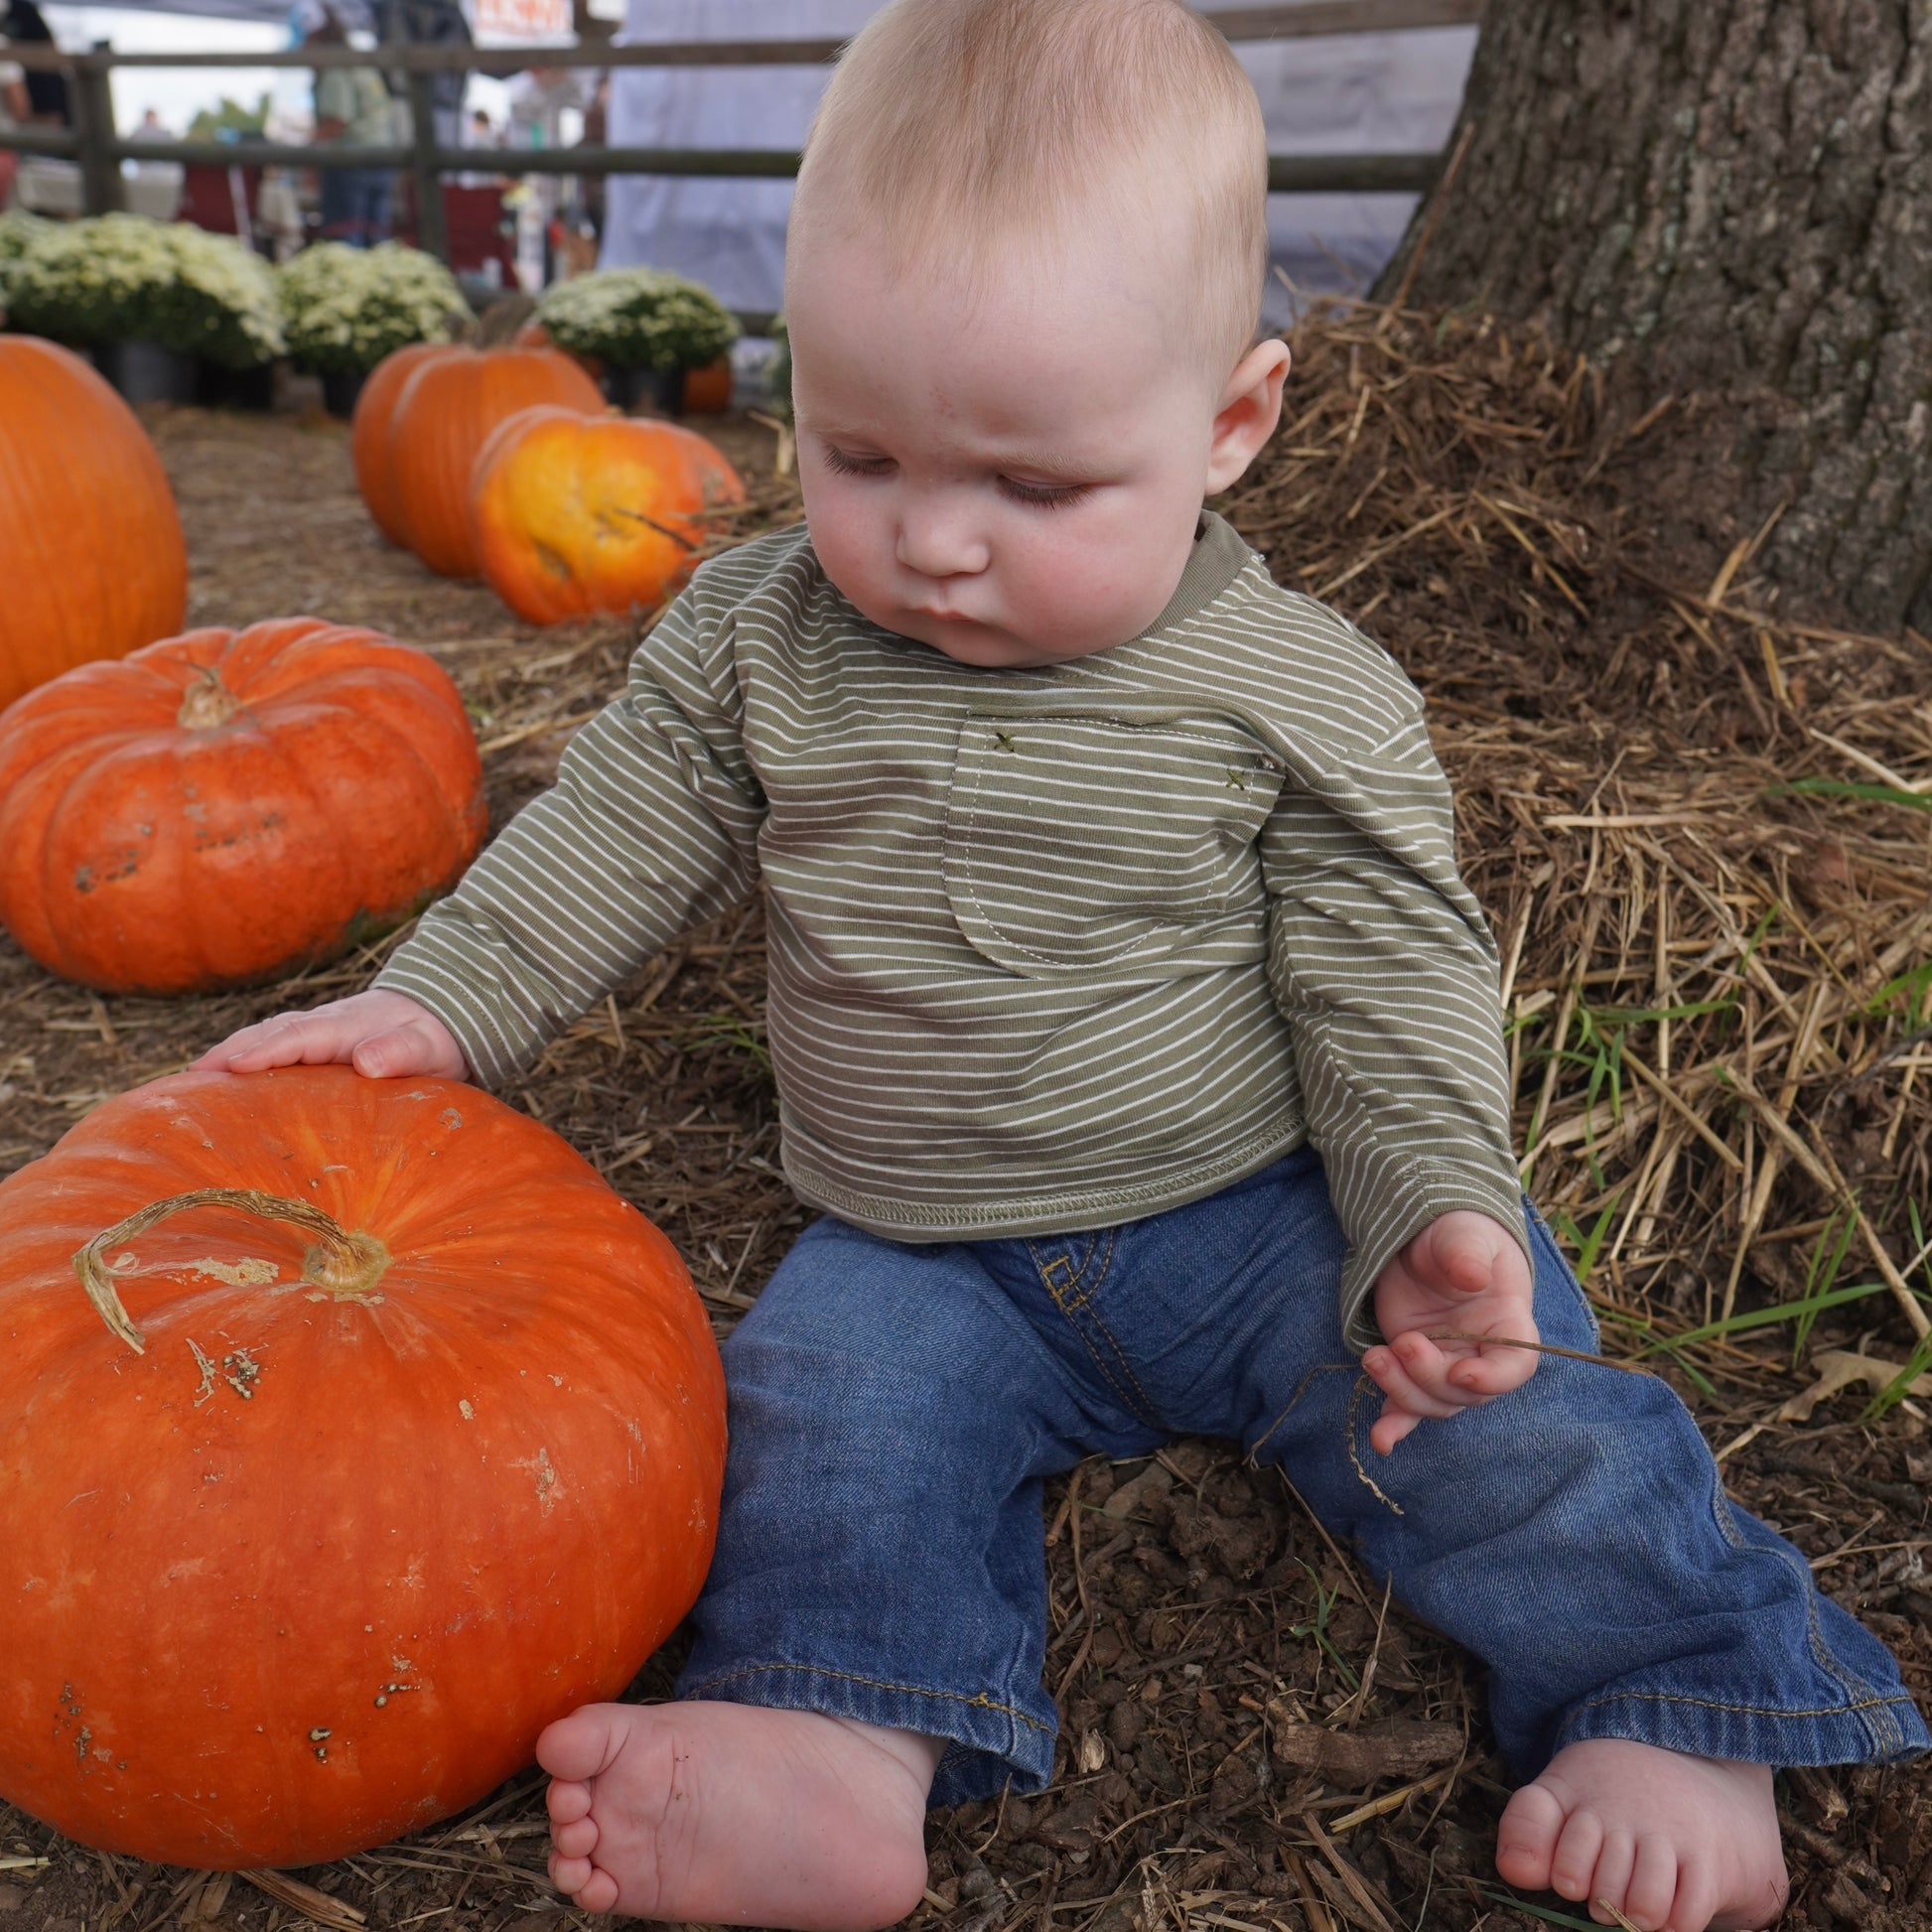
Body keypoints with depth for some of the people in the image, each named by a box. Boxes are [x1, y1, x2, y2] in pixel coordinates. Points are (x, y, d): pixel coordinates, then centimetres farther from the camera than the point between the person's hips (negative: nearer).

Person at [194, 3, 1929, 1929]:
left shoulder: (1305, 699, -14)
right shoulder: (757, 638, -6)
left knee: (1494, 1402, -18)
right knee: (823, 1406, -21)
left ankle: (1679, 1712, -2)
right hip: (922, 1250, 3)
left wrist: (1432, 1215, -24)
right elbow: (617, 827, 3)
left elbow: (1392, 980, -10)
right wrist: (438, 999, -6)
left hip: (1260, 1210, -2)